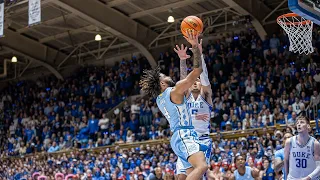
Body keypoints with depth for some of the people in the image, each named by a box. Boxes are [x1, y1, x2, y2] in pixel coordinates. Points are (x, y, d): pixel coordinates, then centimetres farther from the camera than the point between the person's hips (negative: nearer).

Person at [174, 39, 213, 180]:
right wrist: (182, 60, -18)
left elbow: (203, 75, -6)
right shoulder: (186, 95, 14)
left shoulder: (205, 94, 9)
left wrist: (199, 54, -19)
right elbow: (183, 77, -1)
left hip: (203, 140, -3)